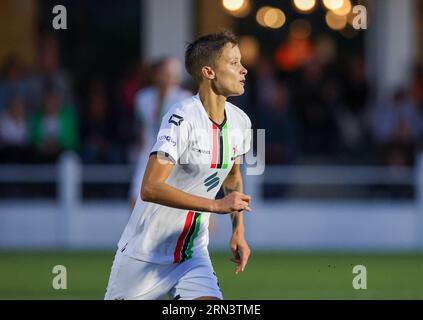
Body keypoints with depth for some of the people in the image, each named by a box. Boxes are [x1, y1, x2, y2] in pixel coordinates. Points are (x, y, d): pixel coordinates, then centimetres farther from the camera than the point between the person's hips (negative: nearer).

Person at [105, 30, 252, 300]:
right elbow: (150, 189, -31)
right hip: (146, 254, -6)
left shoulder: (240, 122, 1)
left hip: (193, 254, 6)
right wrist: (216, 205, -31)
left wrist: (238, 231, 11)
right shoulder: (182, 119, -22)